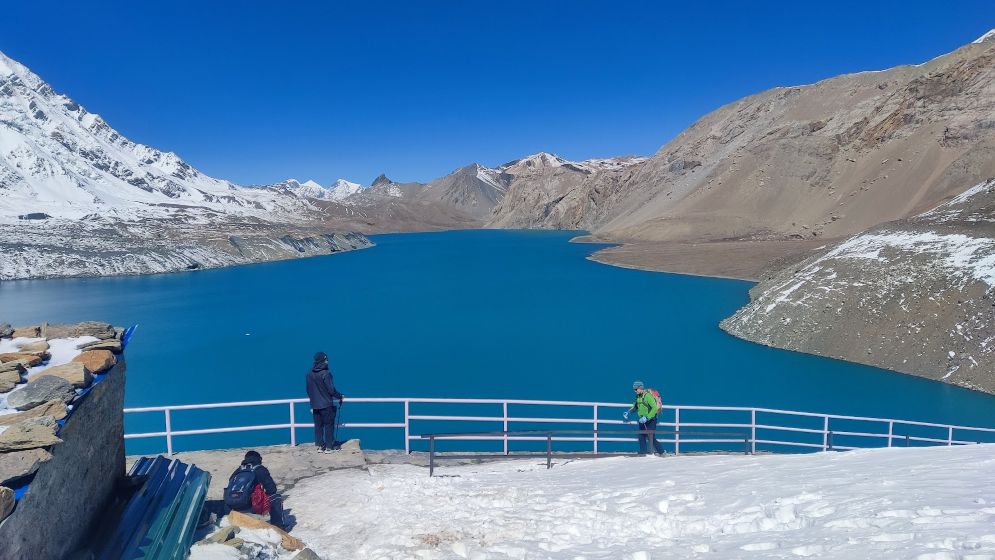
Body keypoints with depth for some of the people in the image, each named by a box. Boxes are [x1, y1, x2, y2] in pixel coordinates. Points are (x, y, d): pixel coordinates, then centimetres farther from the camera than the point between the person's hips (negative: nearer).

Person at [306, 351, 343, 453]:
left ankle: (320, 446, 17)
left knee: (318, 426, 13)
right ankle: (328, 447, 8)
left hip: (315, 405, 5)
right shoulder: (326, 374, -17)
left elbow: (308, 390, 11)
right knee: (329, 425, 5)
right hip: (327, 405, -5)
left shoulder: (309, 374, 2)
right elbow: (331, 390, -15)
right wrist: (340, 396, 1)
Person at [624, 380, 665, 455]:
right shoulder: (638, 396, 6)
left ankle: (661, 452, 5)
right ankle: (642, 453, 16)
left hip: (650, 420, -8)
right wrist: (628, 412, 9)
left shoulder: (648, 396, -21)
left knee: (651, 438, -7)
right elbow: (635, 407, 23)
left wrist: (647, 418, -28)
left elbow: (655, 408, -26)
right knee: (641, 437, 9)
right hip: (642, 421, 8)